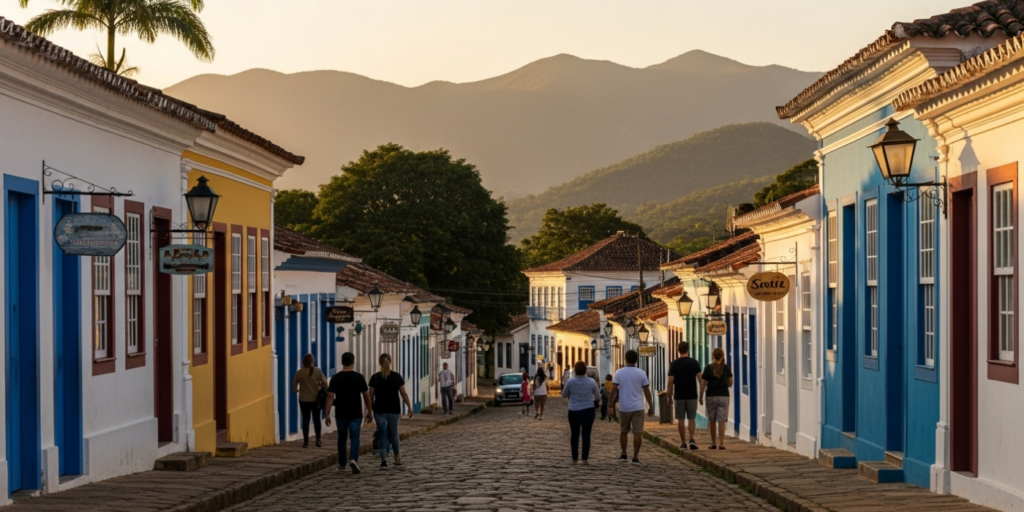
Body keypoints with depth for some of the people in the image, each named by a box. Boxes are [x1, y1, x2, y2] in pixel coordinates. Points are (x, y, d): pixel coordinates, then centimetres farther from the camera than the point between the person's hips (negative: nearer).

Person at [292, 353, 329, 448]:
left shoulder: (299, 372, -4)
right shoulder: (318, 371, -7)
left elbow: (294, 385, 3)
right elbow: (325, 383, -10)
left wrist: (296, 390, 24)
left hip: (304, 400, 0)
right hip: (316, 399, 0)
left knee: (306, 420, 4)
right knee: (316, 419, 14)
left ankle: (306, 442, 1)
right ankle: (318, 439, 15)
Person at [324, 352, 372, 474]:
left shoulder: (336, 378, -3)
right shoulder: (359, 377, -4)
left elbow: (330, 397, -8)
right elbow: (367, 396, 0)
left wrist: (327, 414, -5)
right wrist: (369, 412, 11)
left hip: (341, 414, 2)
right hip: (355, 414, -2)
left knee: (342, 438, 17)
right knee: (355, 438, -2)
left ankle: (342, 463, 29)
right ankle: (354, 459, -25)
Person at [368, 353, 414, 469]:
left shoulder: (375, 378, -4)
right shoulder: (397, 377, -3)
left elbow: (371, 396, -2)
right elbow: (404, 394, -5)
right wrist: (409, 407, 1)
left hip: (379, 411, -1)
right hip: (394, 411, 1)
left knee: (383, 435, 1)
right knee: (393, 434, 17)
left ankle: (384, 460, -14)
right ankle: (397, 458, 31)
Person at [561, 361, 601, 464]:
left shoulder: (570, 382, -8)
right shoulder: (591, 382, -4)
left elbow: (564, 395, 6)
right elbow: (597, 397, 6)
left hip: (574, 412, 0)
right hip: (588, 410, 0)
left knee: (575, 435, 11)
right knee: (586, 434, 0)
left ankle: (574, 459, 14)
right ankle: (585, 459, -7)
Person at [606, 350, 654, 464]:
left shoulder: (619, 373, -2)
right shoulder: (641, 373, -2)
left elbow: (614, 390, -6)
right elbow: (647, 392, -1)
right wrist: (651, 407, 8)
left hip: (624, 408, 1)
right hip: (638, 407, -1)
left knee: (623, 431, 17)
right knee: (638, 433, -1)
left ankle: (623, 455, 22)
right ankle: (635, 457, -4)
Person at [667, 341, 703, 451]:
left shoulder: (674, 364, -3)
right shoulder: (694, 362, -1)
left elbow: (670, 381, -5)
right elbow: (700, 379, -4)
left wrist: (669, 396, 2)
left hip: (679, 396, -1)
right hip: (692, 395, 1)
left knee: (681, 420, 5)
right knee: (692, 419, 7)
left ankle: (683, 443, 7)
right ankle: (692, 440, -9)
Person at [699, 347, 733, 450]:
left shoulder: (709, 368, -6)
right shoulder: (726, 368, 1)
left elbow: (703, 383, -8)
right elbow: (730, 383, 9)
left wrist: (701, 397, 0)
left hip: (711, 396, -1)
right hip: (724, 396, 1)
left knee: (711, 421, 11)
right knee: (721, 421, -3)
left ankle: (713, 443, 17)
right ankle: (721, 443, -11)